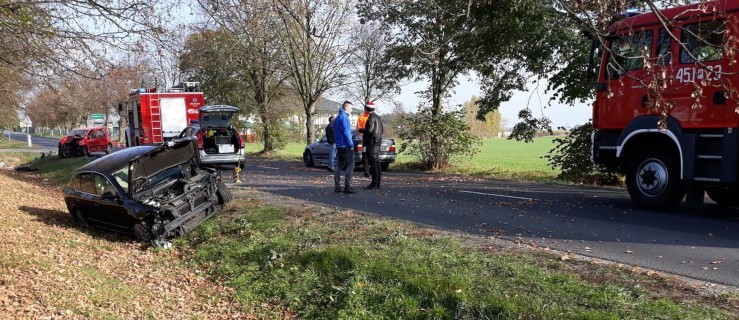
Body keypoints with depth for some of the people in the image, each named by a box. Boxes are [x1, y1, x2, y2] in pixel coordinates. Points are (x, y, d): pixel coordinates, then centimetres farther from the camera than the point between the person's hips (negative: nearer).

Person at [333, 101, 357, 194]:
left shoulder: (337, 118, 17)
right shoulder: (344, 117, -13)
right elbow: (346, 132, -19)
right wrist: (351, 144, -13)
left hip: (339, 146, 9)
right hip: (346, 147, -9)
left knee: (338, 167, 9)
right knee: (350, 167, -5)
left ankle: (337, 187, 9)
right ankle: (347, 187, -9)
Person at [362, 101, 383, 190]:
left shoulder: (371, 117, -13)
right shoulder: (378, 117, 17)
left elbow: (369, 130, -21)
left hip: (372, 143, -10)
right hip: (378, 143, 10)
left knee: (373, 164, -8)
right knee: (377, 163, 10)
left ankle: (374, 184, -8)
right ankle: (377, 184, 14)